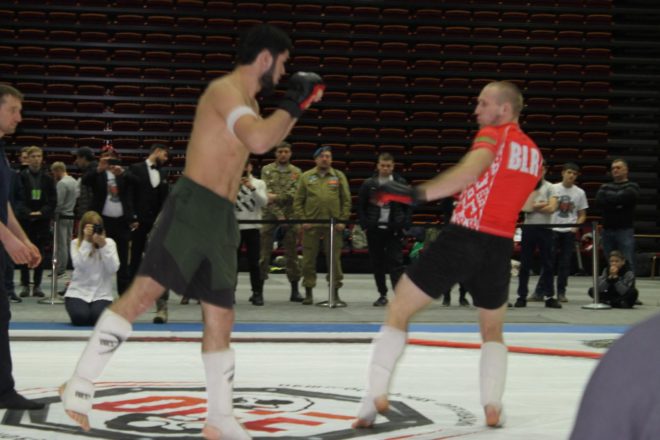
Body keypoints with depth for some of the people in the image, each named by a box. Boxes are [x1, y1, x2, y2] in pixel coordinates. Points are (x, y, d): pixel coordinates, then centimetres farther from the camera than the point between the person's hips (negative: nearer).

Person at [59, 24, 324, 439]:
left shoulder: (247, 100, 18)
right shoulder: (225, 89, -12)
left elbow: (270, 139, 38)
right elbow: (259, 141, -27)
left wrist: (299, 105, 24)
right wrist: (292, 102, -14)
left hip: (222, 217, 9)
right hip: (192, 207, -9)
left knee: (221, 318, 9)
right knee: (143, 293, -16)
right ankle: (80, 386, -14)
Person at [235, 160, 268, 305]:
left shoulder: (259, 183, 9)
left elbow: (263, 202, -7)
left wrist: (252, 188, -19)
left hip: (252, 227, 0)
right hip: (234, 227, 0)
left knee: (254, 262, -2)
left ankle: (257, 293, 1)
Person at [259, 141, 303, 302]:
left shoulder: (296, 172, 7)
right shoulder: (267, 170, 4)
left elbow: (294, 194, -7)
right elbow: (267, 194, -6)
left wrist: (277, 197, -19)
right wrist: (279, 215, -13)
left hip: (290, 217, 1)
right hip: (269, 216, -1)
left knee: (292, 254, 4)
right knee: (264, 253, -1)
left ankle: (295, 290, 8)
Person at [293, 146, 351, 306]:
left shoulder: (339, 176, 8)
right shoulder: (306, 177, 8)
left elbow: (346, 200, 7)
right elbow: (298, 201, 7)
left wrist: (343, 220, -3)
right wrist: (303, 219, -4)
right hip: (311, 225, 0)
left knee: (334, 258, 2)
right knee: (309, 258, 3)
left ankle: (335, 293, 10)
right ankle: (308, 292, 12)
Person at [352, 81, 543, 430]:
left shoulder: (494, 134, -2)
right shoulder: (534, 153, 18)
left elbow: (469, 171, -21)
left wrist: (418, 193, -26)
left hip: (462, 239, -5)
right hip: (499, 247, 5)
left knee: (398, 310, 6)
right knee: (492, 330, 24)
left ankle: (376, 394, -5)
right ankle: (492, 407, 6)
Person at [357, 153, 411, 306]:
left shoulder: (401, 183, 3)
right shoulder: (369, 184, 4)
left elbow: (408, 206, 6)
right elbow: (360, 206, 8)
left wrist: (405, 224, -4)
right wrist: (364, 224, -2)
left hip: (394, 230, -2)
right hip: (375, 230, 2)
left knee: (396, 263, -9)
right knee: (377, 264, 7)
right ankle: (382, 295, 16)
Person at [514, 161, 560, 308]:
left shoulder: (550, 187, 4)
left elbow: (552, 208, -8)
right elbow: (524, 207, -5)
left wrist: (534, 206, -6)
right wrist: (542, 205, -10)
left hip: (545, 229, 0)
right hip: (529, 228, 0)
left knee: (548, 264, 2)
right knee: (525, 264, 3)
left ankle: (549, 297, 7)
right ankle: (522, 296, 8)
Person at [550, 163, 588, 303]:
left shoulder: (579, 192, 7)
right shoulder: (553, 188, 2)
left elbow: (582, 215, 10)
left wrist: (576, 226, -7)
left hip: (569, 232, 2)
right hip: (552, 229, -1)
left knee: (565, 262, 2)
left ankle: (561, 292, 9)